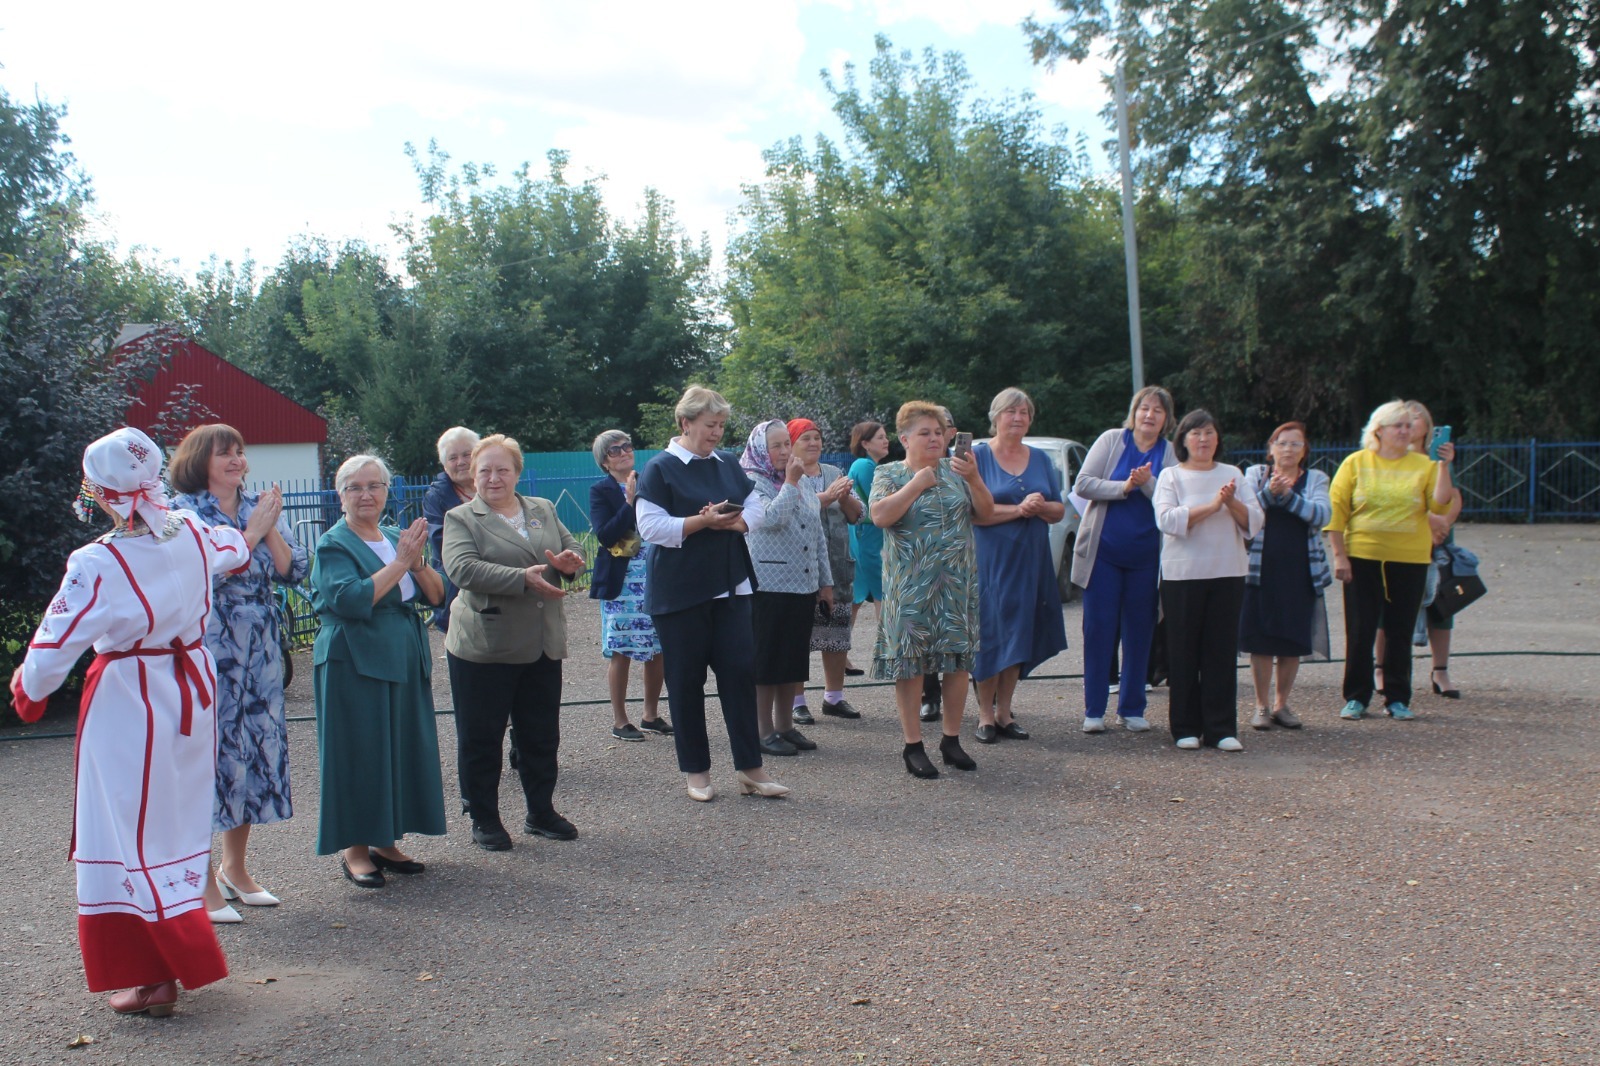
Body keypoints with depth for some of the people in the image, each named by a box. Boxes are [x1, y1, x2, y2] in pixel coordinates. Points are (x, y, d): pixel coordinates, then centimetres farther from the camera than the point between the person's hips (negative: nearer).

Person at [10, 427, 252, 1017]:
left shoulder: (96, 564, -21)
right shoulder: (192, 534, -2)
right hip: (192, 692, 7)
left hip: (127, 705, -7)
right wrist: (255, 529, 46)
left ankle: (157, 978, 3)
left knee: (132, 834, 2)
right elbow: (233, 550, 22)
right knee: (177, 823, 17)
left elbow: (55, 648, -15)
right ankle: (179, 953, 28)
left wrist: (27, 688, 6)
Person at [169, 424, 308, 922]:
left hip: (259, 652, 6)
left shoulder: (261, 507, 10)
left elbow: (294, 570, 2)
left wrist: (272, 528, -12)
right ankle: (202, 885, 6)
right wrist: (252, 531, -15)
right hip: (207, 652, -6)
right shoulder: (183, 512, -5)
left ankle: (234, 868, 24)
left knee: (258, 747, 10)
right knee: (208, 753, -4)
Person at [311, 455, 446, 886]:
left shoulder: (397, 538, 13)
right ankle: (353, 847, 8)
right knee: (358, 752, -2)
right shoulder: (333, 545, -6)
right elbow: (351, 599, -22)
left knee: (403, 749, 9)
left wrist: (418, 562, -12)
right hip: (354, 666, -7)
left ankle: (385, 840, 20)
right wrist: (400, 563, -19)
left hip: (406, 663, 7)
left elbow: (437, 595, 7)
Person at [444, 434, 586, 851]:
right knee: (481, 738, 5)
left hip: (542, 646, 5)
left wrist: (569, 561, -7)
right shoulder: (460, 519, -3)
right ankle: (484, 819, 17)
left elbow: (572, 548, 19)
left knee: (542, 736, 13)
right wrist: (524, 578, -26)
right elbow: (462, 569, -18)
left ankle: (541, 812, 27)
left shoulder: (543, 509, 13)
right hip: (483, 648, -5)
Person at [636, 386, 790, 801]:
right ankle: (695, 770, 15)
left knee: (740, 670, 0)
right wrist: (703, 522, -22)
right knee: (686, 679, 3)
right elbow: (652, 526, -14)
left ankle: (749, 768, 6)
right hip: (680, 591, -5)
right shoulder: (661, 469, -6)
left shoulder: (728, 465, 10)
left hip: (730, 586, 5)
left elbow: (753, 509, 8)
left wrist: (730, 522, -13)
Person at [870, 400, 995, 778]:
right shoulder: (889, 474, 1)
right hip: (910, 587, -3)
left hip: (957, 586, 4)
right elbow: (880, 516, -16)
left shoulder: (955, 471, 10)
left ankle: (952, 740, 17)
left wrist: (974, 479, -13)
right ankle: (913, 745, 6)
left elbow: (986, 513, 3)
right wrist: (918, 483, -14)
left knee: (958, 660, 5)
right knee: (910, 662, -3)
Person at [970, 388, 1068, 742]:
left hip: (1031, 561, 5)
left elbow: (1060, 511, 10)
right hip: (990, 561, -5)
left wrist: (1040, 507, -12)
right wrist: (1018, 509, -21)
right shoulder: (978, 455, -3)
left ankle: (1004, 712, 17)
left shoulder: (1041, 460, 12)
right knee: (990, 636, -2)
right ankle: (985, 715, 7)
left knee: (1020, 636, 7)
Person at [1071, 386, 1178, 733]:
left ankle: (1132, 708, 18)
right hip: (1104, 552, -2)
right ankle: (1094, 710, 8)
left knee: (1140, 632, 7)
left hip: (1146, 557, 2)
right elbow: (1082, 484, -6)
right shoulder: (1112, 440, 0)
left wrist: (1147, 484, -21)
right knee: (1099, 629, 0)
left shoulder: (1170, 454, 3)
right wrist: (1123, 487, -17)